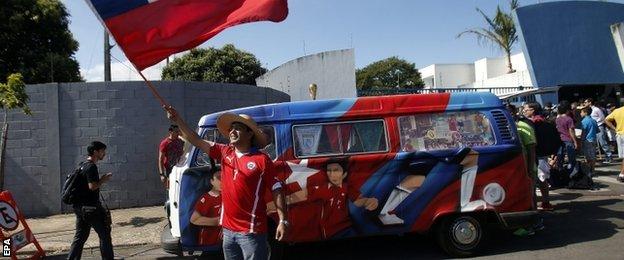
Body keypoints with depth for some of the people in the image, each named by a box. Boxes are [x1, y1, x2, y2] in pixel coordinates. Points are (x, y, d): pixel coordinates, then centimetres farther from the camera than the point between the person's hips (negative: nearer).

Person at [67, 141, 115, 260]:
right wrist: (103, 180, -9)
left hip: (80, 207, 9)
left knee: (80, 236, 12)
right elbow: (92, 186, -23)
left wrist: (101, 179, 14)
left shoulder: (83, 165, 15)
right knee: (104, 234, 2)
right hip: (90, 208, -9)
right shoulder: (91, 167, -15)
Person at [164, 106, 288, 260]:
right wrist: (177, 119, 8)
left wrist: (283, 221, -14)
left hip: (252, 231, -6)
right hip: (228, 229, 6)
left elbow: (276, 189, -9)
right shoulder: (225, 153, 6)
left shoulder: (262, 159, -9)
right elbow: (196, 141, 12)